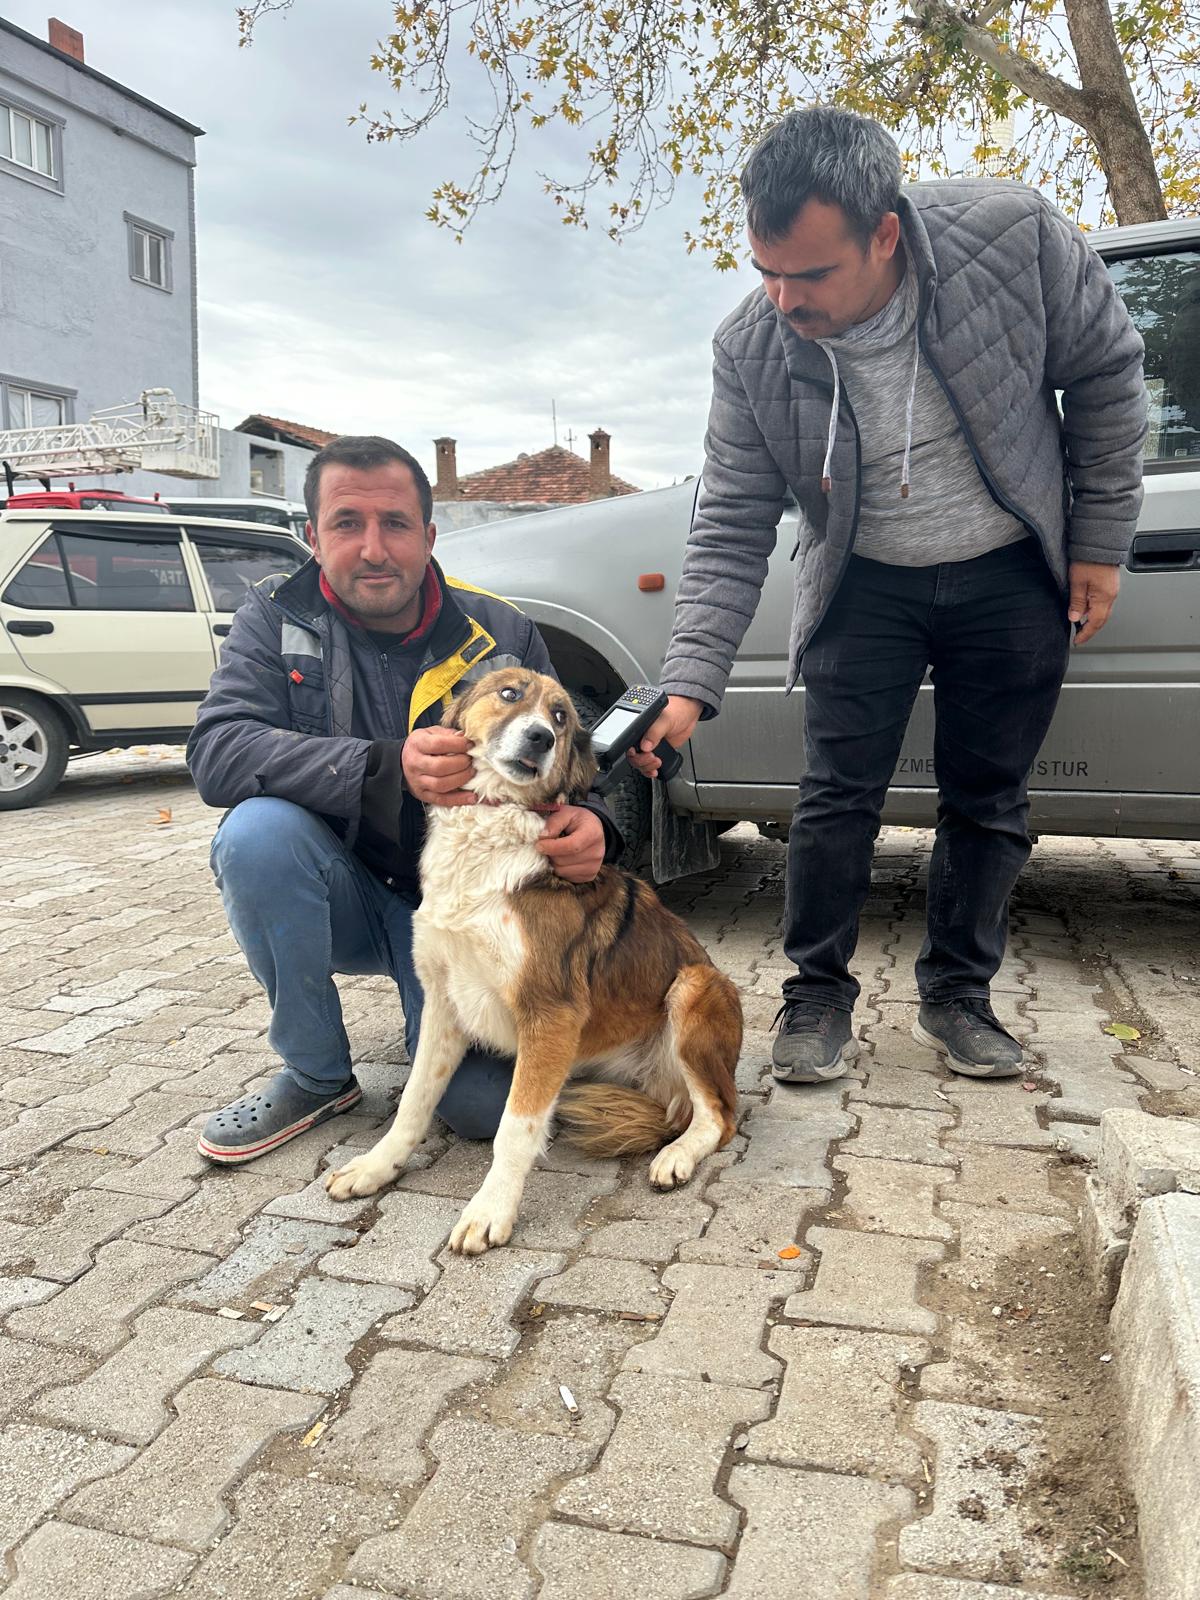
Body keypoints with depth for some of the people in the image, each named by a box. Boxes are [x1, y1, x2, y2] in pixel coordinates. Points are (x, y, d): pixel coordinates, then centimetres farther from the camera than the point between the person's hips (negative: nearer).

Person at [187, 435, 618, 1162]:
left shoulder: (503, 634, -7)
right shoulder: (277, 617, -8)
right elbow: (216, 753, -23)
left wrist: (588, 825, -27)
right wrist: (385, 769, -38)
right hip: (342, 897, 1)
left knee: (486, 1102, -19)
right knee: (258, 830, -31)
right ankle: (316, 1077, -8)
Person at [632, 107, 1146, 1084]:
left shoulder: (1015, 236, -21)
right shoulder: (750, 349, -17)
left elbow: (1106, 373, -6)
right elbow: (732, 529, -14)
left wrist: (1100, 543, -5)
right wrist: (691, 683, -23)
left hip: (1012, 574, 1)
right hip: (866, 584, 0)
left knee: (988, 800, 6)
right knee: (839, 795, -3)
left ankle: (958, 994, 22)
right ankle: (818, 998, 13)